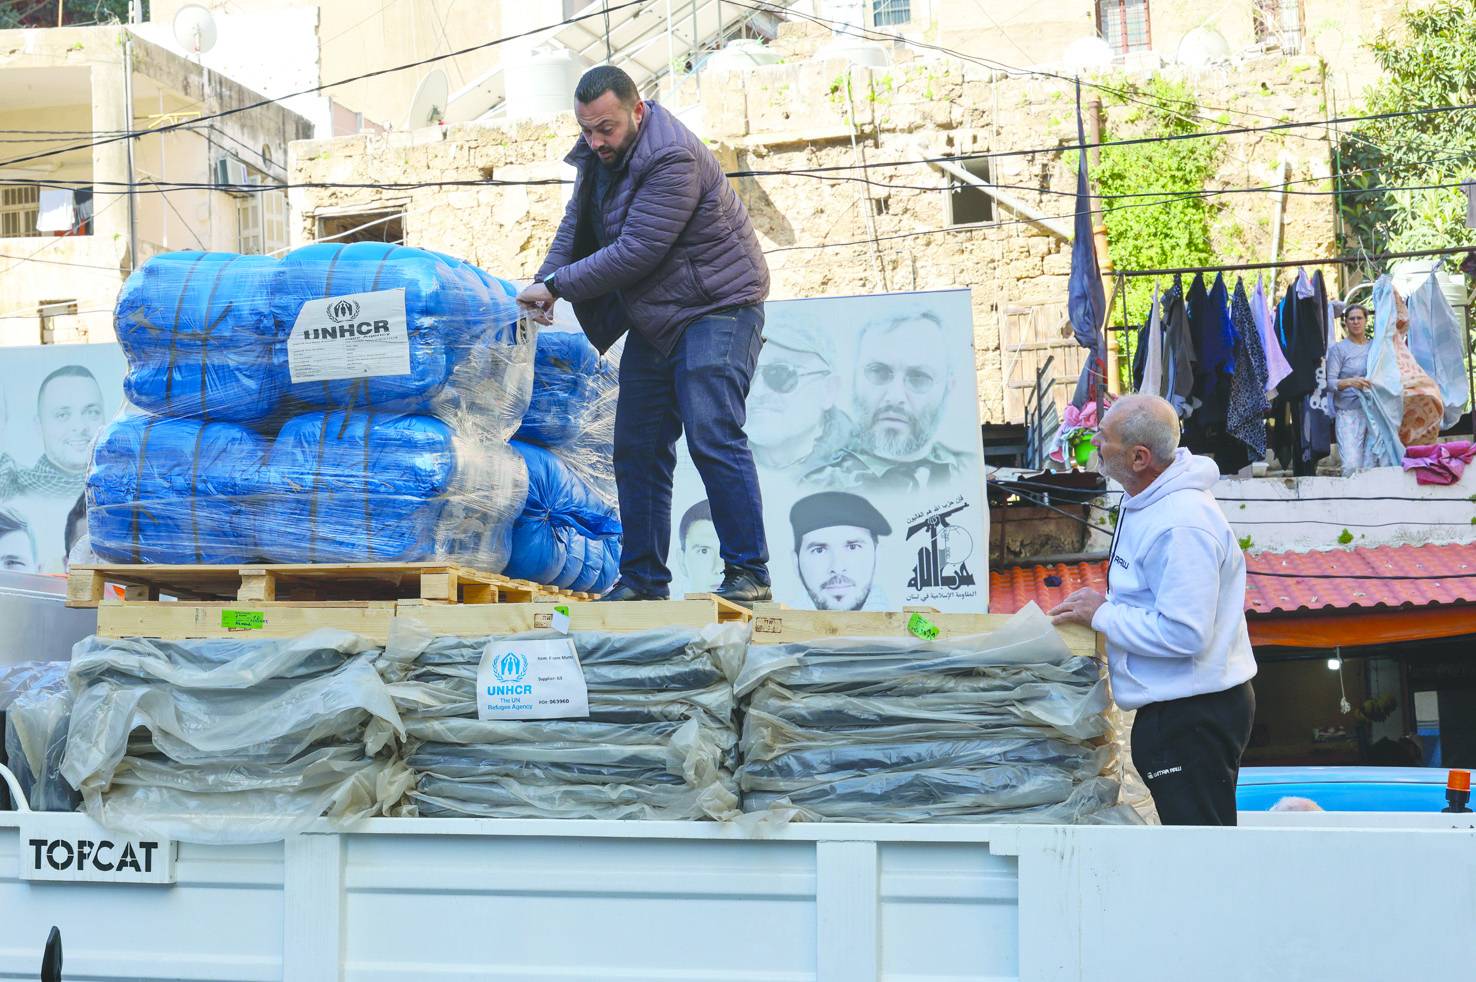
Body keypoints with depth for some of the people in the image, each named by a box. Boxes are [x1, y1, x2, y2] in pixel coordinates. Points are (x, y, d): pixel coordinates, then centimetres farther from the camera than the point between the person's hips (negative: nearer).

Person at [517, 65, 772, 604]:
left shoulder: (673, 159, -25)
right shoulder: (601, 154, 5)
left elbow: (634, 252, -27)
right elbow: (576, 223, 14)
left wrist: (556, 286, -19)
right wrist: (545, 281, -4)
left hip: (717, 307, -9)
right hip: (653, 319, 9)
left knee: (712, 436, -19)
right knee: (637, 448, 7)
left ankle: (748, 573, -15)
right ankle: (643, 577, 13)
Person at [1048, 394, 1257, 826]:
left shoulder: (1181, 527, -24)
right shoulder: (1145, 503, 10)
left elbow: (1183, 635, -27)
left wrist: (1102, 615, -17)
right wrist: (1102, 603, 8)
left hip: (1195, 716, -11)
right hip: (1171, 705, 11)